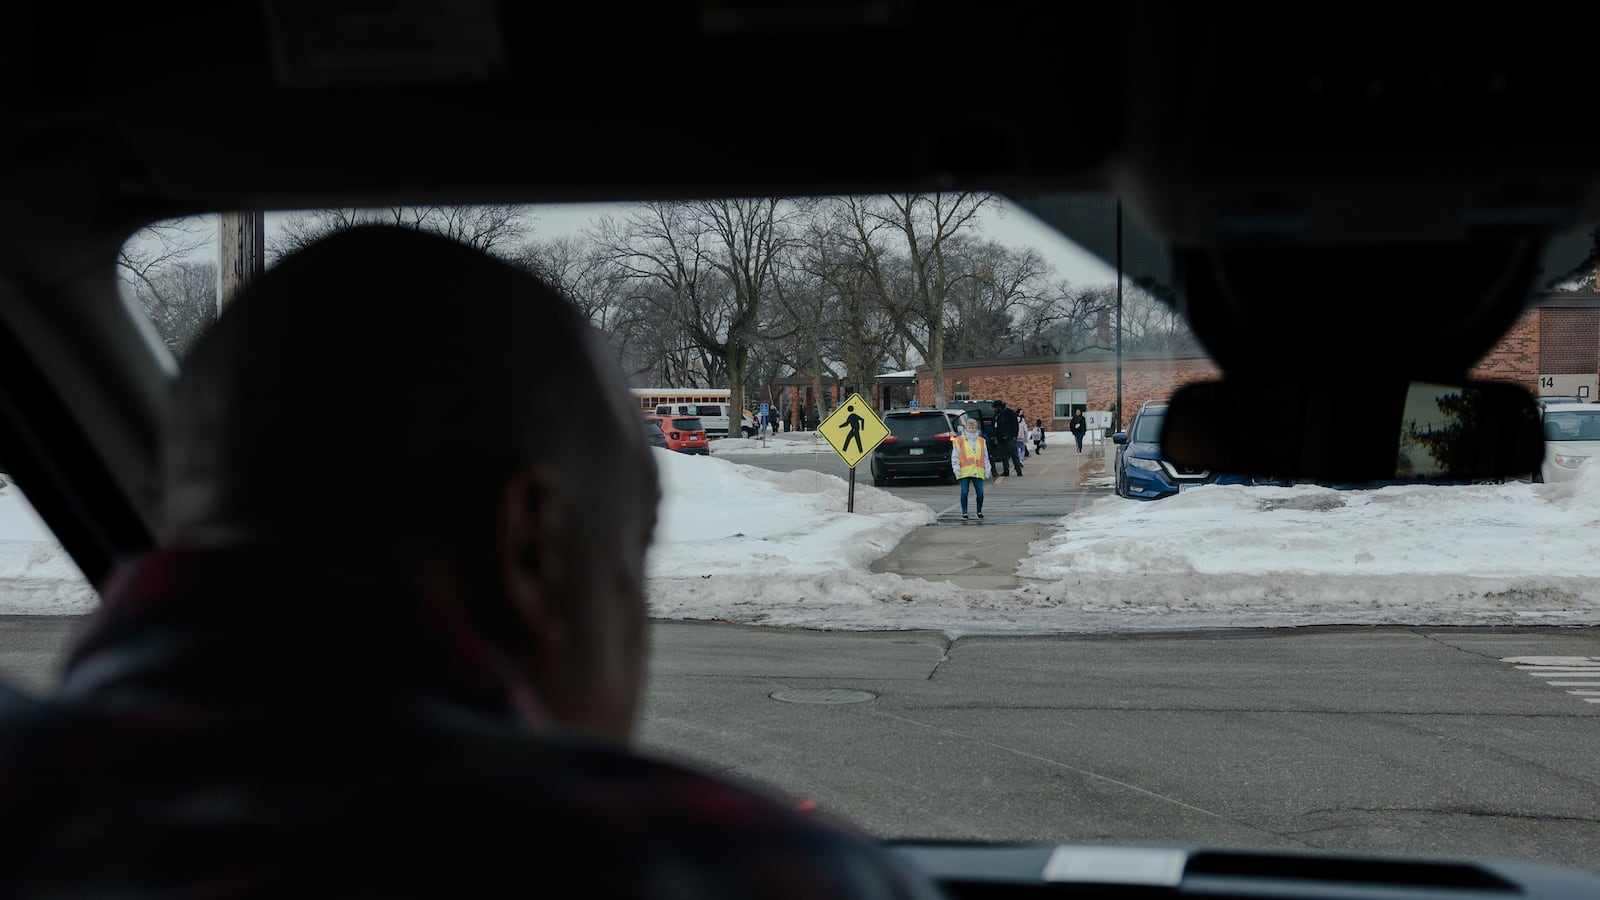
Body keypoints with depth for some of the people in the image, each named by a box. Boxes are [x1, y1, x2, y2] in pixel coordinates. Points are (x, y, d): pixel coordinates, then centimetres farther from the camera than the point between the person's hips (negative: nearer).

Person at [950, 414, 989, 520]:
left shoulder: (981, 441, 15)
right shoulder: (959, 440, 5)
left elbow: (985, 457, 19)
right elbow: (955, 456, 3)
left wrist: (987, 469, 13)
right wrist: (956, 468, -5)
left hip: (978, 471, 2)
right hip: (965, 471, -2)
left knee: (980, 492, -1)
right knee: (964, 492, -4)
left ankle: (979, 511, 16)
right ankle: (964, 512, 6)